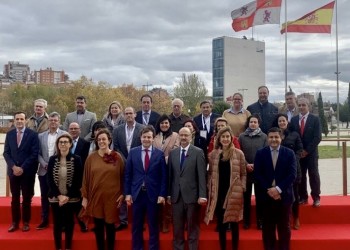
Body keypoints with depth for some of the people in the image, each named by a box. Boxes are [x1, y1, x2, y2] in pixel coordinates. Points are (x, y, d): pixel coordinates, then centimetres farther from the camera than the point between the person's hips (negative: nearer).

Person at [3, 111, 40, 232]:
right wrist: (13, 166, -9)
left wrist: (23, 168, -14)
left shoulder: (33, 134, -4)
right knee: (15, 198, 8)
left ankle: (26, 222, 16)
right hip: (13, 171, 3)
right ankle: (15, 222, 17)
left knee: (26, 198, 5)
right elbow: (6, 153, 5)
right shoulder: (9, 134, 7)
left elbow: (34, 154, -9)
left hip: (27, 171, -3)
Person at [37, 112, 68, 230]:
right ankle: (44, 220, 20)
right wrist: (44, 164, -8)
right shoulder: (41, 136, 10)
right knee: (44, 196, 9)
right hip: (44, 171, 3)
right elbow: (38, 153, 6)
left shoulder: (65, 134, -1)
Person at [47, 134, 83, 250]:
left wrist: (68, 196, -12)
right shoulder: (52, 159, 2)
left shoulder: (76, 159, -4)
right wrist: (59, 196, -10)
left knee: (69, 223, 7)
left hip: (71, 198, -1)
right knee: (57, 223, 6)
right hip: (56, 198, 1)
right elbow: (49, 180, 0)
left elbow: (78, 181, -5)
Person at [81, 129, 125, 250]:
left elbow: (123, 177, 2)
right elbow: (86, 178, 3)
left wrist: (122, 194, -1)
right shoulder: (91, 157, 0)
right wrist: (84, 197, 2)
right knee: (98, 226, 10)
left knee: (110, 225, 8)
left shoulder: (117, 157, -2)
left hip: (111, 197, -1)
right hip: (95, 196, 1)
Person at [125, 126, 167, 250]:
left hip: (153, 194, -1)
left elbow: (164, 176, -1)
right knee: (136, 225, 11)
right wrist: (127, 193, -2)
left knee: (153, 225, 9)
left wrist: (162, 194, -7)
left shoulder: (159, 154, -1)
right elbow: (128, 174, 3)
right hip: (137, 193, 1)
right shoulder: (133, 152, 2)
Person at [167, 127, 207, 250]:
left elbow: (202, 175, -7)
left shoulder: (198, 152, -3)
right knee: (177, 227, 10)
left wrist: (202, 195, -13)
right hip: (177, 195, 3)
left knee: (193, 226, 8)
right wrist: (168, 194, 7)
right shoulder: (172, 153, 9)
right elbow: (170, 174, 10)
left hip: (192, 195, -3)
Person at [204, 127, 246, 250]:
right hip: (218, 193, 2)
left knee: (233, 222, 7)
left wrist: (242, 188, -6)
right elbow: (210, 173, 9)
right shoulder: (213, 154, 4)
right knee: (220, 223, 10)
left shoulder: (238, 153, -1)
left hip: (234, 193, -2)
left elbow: (243, 174, 2)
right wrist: (209, 189, 2)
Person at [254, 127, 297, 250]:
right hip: (266, 195, 0)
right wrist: (268, 190, -13)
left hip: (284, 195, 0)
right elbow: (257, 174, -2)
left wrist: (278, 189, -15)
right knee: (268, 227, 7)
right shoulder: (260, 153, 3)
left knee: (284, 227, 9)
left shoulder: (289, 153, 2)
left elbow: (292, 174, -6)